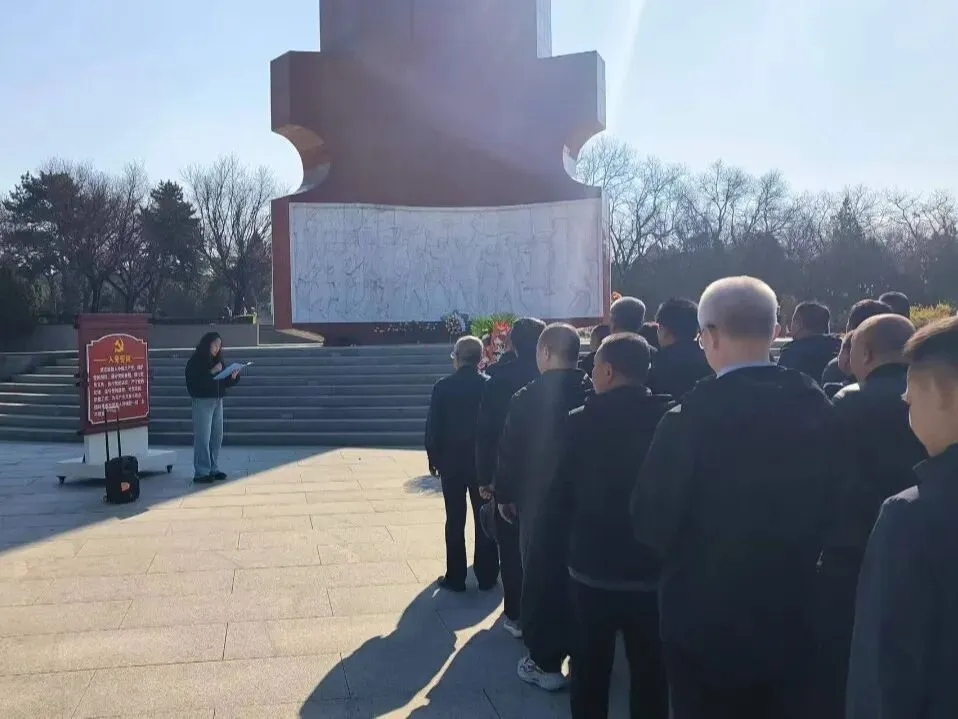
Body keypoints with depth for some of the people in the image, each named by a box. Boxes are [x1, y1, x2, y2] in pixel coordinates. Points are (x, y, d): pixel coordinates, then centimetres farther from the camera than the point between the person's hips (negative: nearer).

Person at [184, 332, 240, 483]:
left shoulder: (218, 360, 14)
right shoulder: (195, 361, -6)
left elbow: (224, 382, 16)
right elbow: (194, 382, -16)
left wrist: (233, 377, -4)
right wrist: (212, 372, -20)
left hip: (217, 401, 7)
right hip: (202, 401, -7)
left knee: (217, 437, 9)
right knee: (203, 438, -6)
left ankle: (213, 469, 17)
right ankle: (201, 472, -2)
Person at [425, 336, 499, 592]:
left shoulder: (443, 386, -7)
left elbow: (433, 426, -5)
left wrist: (433, 458, 5)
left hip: (452, 461, -1)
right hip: (485, 461, 1)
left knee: (455, 521, 6)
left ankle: (455, 578, 10)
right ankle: (487, 576, 14)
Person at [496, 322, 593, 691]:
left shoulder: (528, 397, -15)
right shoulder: (594, 394, -5)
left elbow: (509, 452, -10)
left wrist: (504, 495, 4)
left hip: (539, 502, -4)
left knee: (542, 580, 8)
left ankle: (546, 663, 15)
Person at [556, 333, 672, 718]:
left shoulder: (580, 421, -12)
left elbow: (563, 494, -5)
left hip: (592, 566, -1)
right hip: (653, 568, 1)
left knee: (589, 673, 16)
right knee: (651, 675, 14)